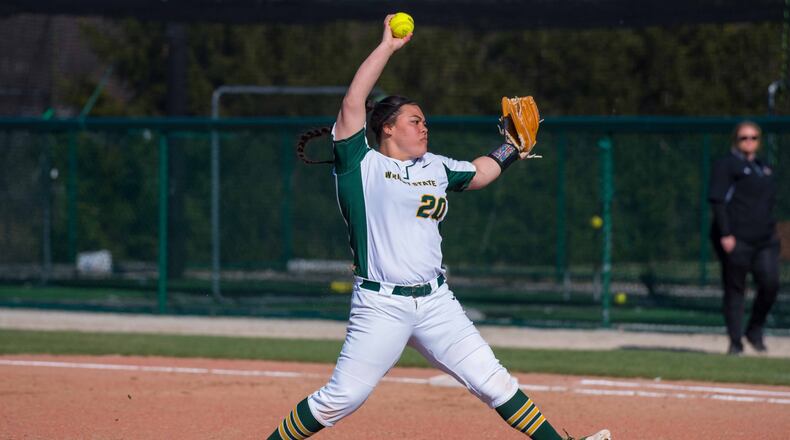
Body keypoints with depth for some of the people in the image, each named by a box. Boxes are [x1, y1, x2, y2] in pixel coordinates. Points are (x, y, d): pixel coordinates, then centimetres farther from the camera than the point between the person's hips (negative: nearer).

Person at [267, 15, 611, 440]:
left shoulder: (434, 167, 16)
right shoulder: (361, 164, -2)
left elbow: (477, 173, 36)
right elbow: (353, 101, -13)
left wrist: (513, 148, 25)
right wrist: (388, 46, -9)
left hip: (436, 303, 5)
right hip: (380, 305, -5)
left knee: (493, 381, 5)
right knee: (339, 399, -7)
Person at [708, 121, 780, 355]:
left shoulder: (763, 167, 19)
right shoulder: (726, 165, -3)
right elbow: (717, 200, -10)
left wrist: (772, 232, 19)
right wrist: (725, 234, -17)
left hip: (765, 239, 6)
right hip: (736, 240, -6)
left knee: (770, 283, -8)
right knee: (735, 289, -2)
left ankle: (755, 331, 10)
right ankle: (735, 342, 4)